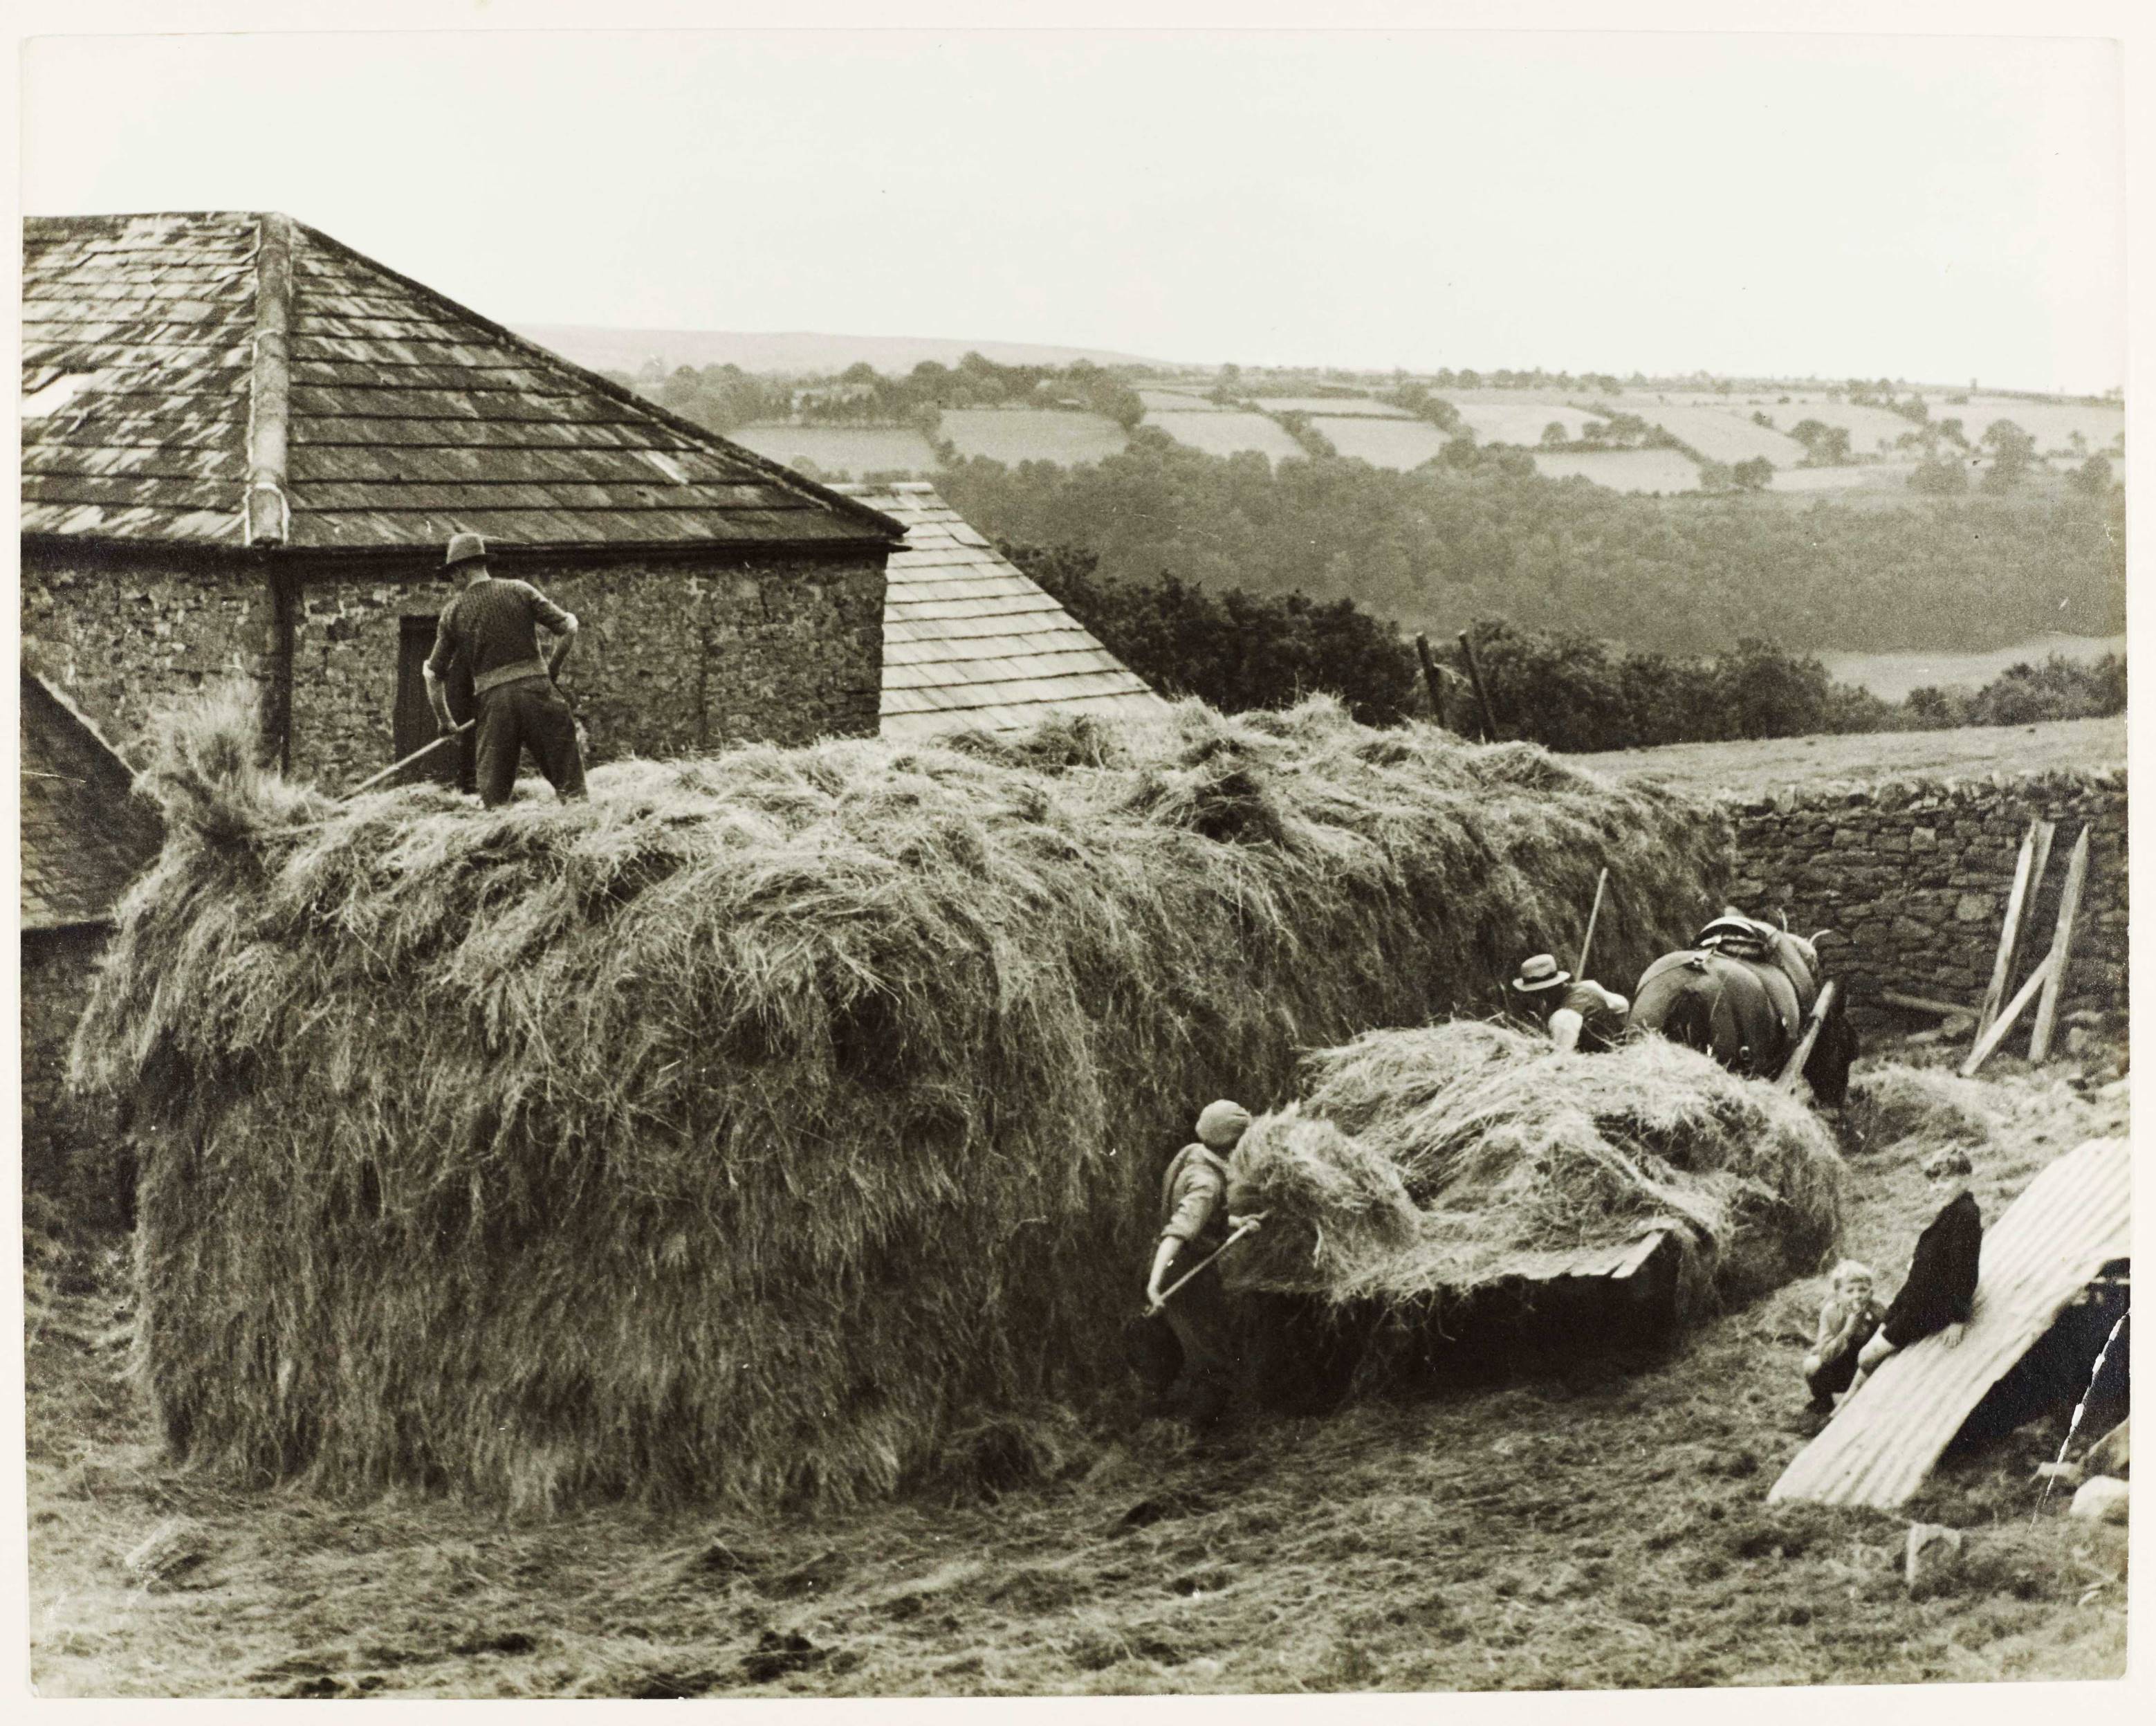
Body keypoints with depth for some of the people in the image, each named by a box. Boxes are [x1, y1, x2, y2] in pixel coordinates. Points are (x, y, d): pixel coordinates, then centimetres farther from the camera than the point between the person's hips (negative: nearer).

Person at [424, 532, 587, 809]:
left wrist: (445, 720, 23)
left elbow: (433, 674, 12)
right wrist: (554, 667, 14)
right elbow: (569, 628, 0)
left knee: (493, 788, 9)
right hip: (535, 687, -1)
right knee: (567, 772, 2)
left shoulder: (454, 612, 9)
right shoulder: (519, 591, 4)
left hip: (492, 698, 1)